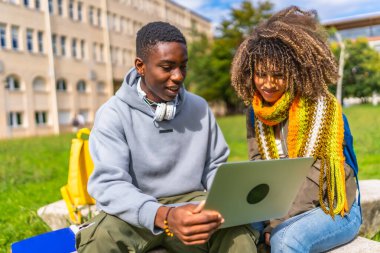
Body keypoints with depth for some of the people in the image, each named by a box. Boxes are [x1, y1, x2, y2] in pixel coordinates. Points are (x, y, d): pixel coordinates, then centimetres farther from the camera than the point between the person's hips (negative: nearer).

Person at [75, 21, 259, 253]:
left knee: (238, 233, -29)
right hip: (136, 213, 0)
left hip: (190, 203, 1)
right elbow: (109, 185, -20)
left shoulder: (199, 107, 4)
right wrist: (164, 216, -38)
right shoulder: (113, 114, -9)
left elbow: (215, 167, 10)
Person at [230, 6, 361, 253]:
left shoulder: (319, 105, -14)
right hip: (284, 208, 4)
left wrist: (279, 222, -24)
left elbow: (316, 173, -20)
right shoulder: (255, 113, 2)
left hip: (333, 209, -4)